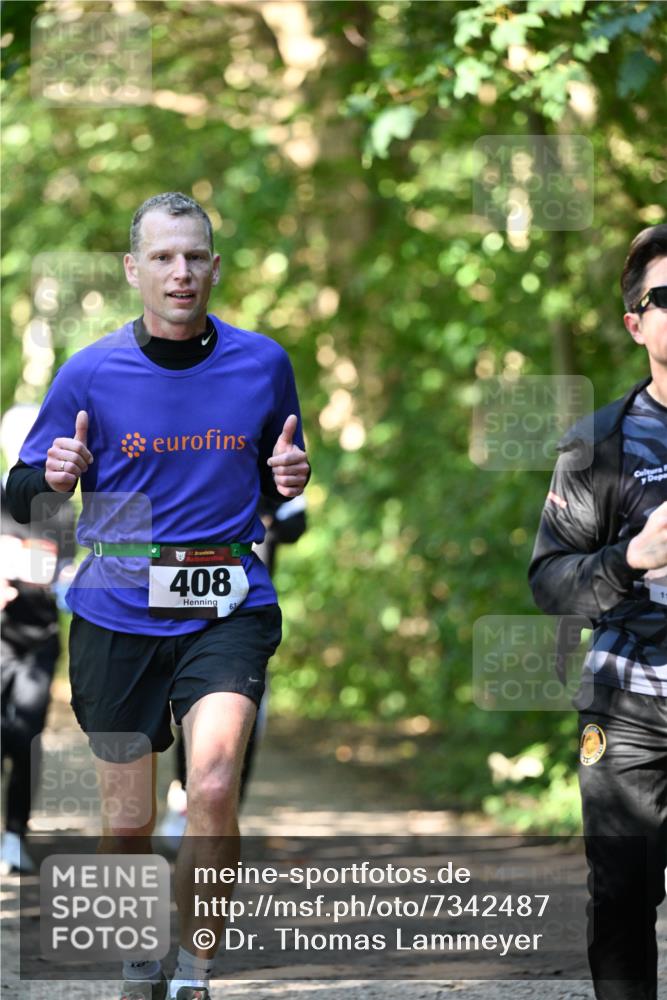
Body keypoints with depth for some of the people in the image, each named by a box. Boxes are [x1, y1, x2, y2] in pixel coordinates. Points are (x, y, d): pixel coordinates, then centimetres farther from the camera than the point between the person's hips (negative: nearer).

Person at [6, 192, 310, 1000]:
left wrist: (289, 479, -7)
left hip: (228, 609, 0)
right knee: (127, 825, 7)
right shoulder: (88, 373, -2)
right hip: (116, 616, 0)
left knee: (212, 789, -22)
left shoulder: (262, 364, 3)